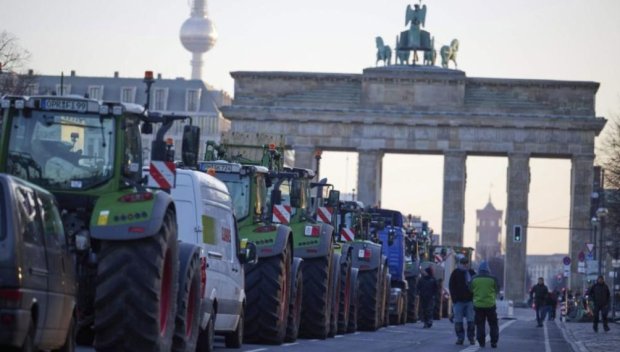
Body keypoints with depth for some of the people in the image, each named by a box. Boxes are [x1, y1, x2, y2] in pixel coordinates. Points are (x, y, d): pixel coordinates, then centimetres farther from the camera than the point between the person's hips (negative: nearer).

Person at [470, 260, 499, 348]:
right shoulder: (493, 279, -7)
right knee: (493, 325, 9)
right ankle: (493, 342, 4)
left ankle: (481, 342, 3)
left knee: (480, 325, 8)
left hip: (478, 304, 1)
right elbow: (497, 290, 6)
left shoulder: (474, 279, -3)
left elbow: (471, 290, 10)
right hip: (490, 305, -1)